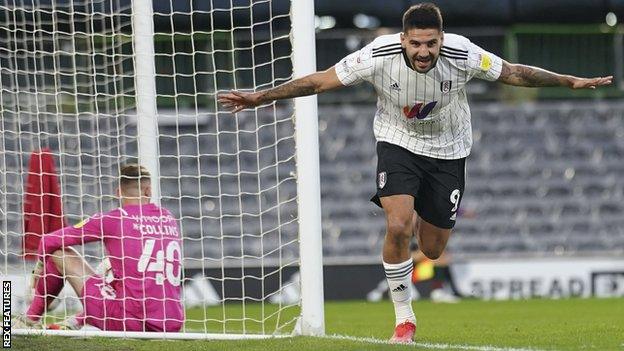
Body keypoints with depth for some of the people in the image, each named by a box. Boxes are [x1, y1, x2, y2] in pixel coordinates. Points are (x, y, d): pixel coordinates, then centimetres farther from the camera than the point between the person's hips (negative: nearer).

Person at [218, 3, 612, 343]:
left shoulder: (461, 54, -25)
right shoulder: (380, 55, -27)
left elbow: (513, 73, -10)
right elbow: (320, 81, -19)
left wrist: (571, 81, -9)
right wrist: (261, 97, -22)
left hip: (447, 151, 1)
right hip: (398, 144, -1)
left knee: (432, 249, 5)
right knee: (397, 227, -24)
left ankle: (421, 219, 46)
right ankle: (404, 318, -6)